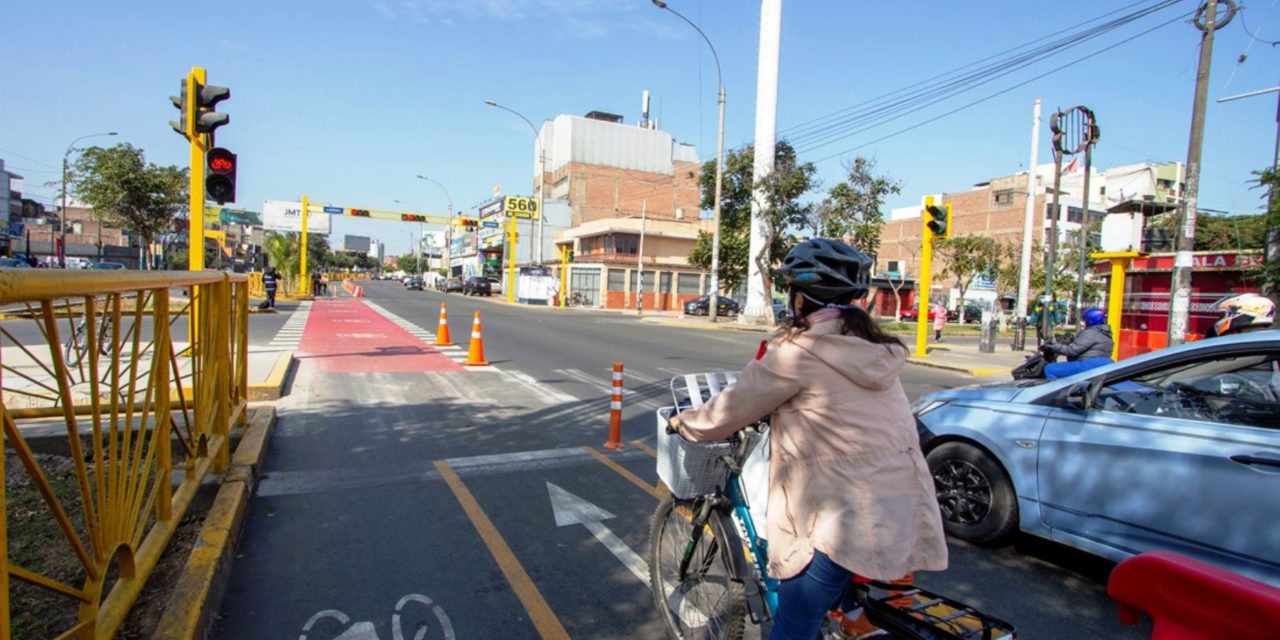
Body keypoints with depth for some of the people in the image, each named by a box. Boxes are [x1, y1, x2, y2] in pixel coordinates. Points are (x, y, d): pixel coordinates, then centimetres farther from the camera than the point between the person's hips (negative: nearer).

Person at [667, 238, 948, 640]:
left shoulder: (799, 352, -13)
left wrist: (682, 422, 14)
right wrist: (772, 405, 34)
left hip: (848, 521, -8)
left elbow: (727, 413, -6)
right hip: (904, 515, 8)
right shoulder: (877, 350, 10)